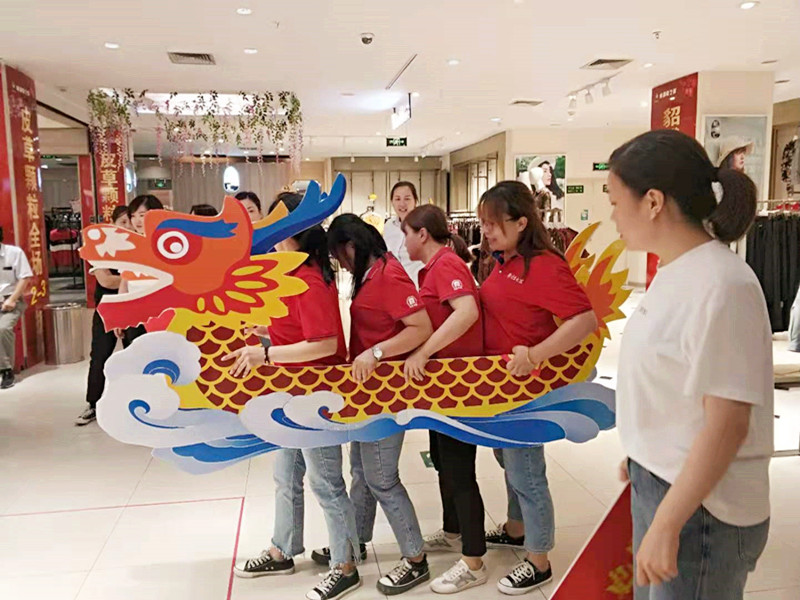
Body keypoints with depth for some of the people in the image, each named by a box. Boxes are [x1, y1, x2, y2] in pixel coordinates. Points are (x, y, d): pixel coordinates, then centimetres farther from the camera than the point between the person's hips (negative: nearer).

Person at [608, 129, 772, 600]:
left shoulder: (718, 285, -23)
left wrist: (665, 525, -21)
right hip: (662, 484, 8)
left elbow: (726, 423, -24)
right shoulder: (678, 272, 4)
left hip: (700, 508, -8)